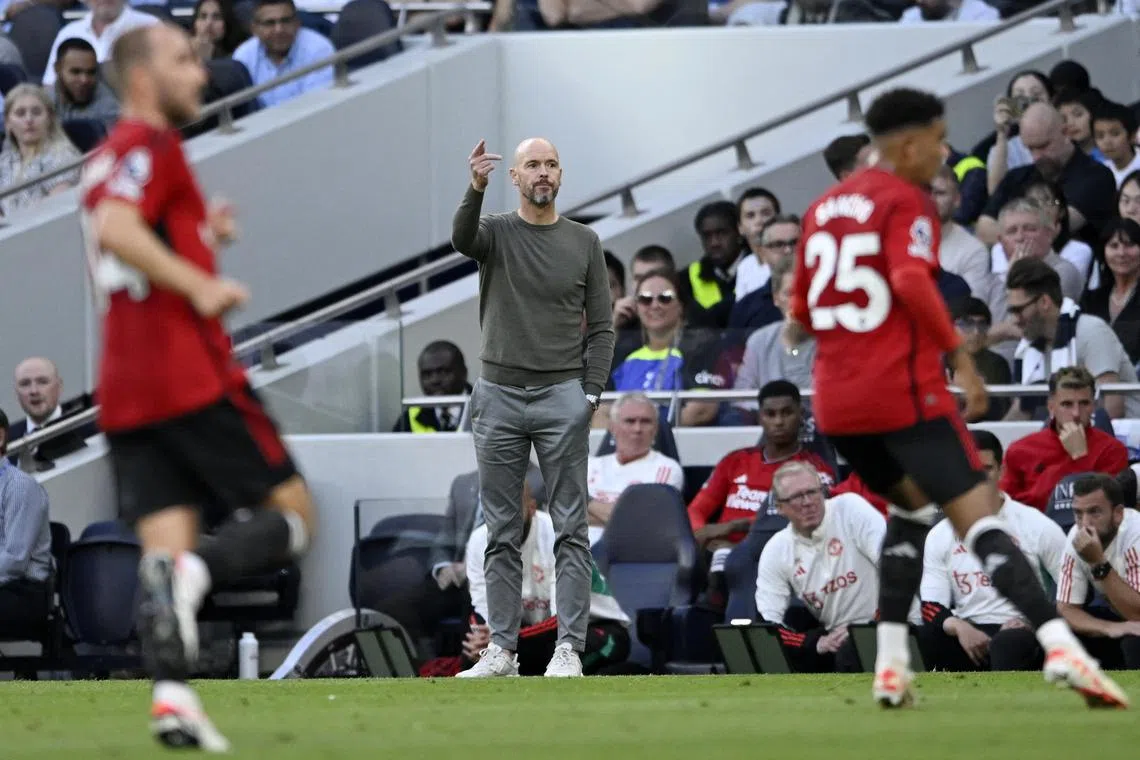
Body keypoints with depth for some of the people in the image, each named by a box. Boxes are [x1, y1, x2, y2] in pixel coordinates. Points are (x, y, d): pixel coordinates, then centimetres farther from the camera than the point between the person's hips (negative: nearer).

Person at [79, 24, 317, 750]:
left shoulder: (111, 158, 21)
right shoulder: (152, 145, -7)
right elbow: (117, 230, -24)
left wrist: (200, 236, 22)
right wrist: (200, 285, -19)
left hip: (125, 390, 8)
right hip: (191, 373, -8)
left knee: (166, 543, 0)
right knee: (292, 513, -1)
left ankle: (173, 696, -16)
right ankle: (194, 574, -26)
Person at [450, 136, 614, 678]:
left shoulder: (583, 242, 5)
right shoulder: (495, 232, 3)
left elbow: (601, 326, 5)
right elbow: (461, 238, -23)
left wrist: (591, 394, -7)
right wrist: (476, 189, -43)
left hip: (562, 398, -1)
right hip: (499, 397, 1)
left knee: (570, 529, -4)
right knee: (502, 533, 4)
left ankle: (570, 648, -5)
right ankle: (502, 648, 7)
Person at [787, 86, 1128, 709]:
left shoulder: (823, 208, 17)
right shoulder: (908, 202, -4)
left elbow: (803, 313, 22)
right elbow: (912, 281, -21)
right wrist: (961, 358, -19)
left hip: (835, 400, 7)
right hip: (904, 392, -7)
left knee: (911, 505, 26)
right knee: (977, 514, -12)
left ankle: (891, 662, 12)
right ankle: (1059, 644, -29)